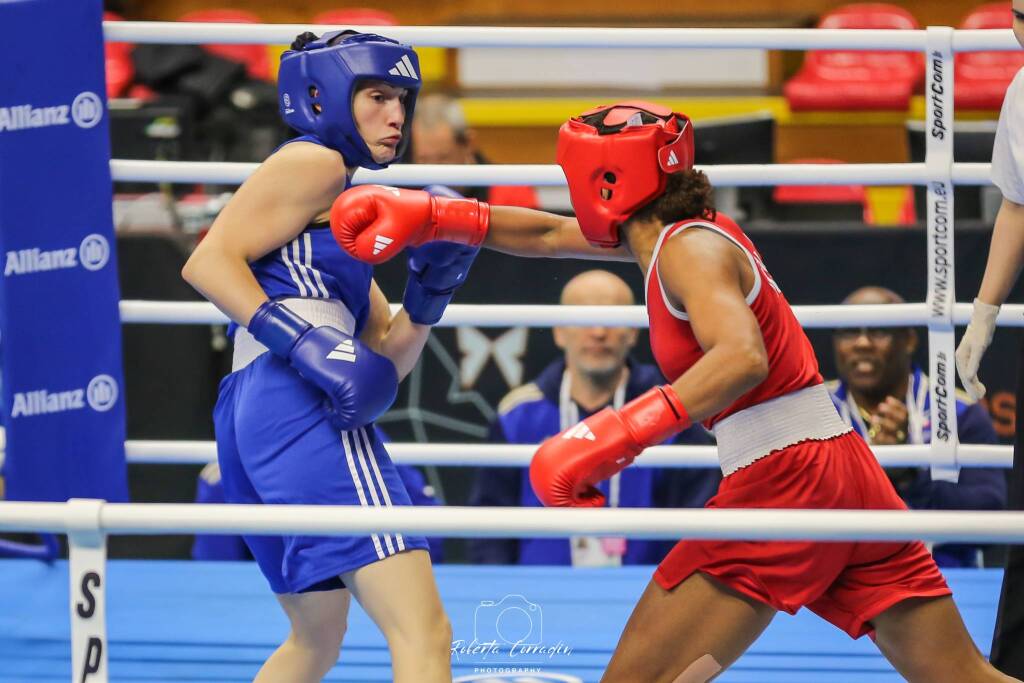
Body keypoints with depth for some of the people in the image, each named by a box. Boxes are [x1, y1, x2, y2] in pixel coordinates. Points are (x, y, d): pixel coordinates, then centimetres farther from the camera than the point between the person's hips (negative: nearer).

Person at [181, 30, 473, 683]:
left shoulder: (344, 205, 30)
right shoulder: (314, 164, 3)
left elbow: (386, 358, 25)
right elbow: (208, 261, -11)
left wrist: (429, 292, 8)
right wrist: (302, 343, -21)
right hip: (299, 409, -11)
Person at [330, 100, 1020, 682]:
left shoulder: (691, 247, -8)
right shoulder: (684, 235, 19)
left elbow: (743, 357, -27)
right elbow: (549, 236, 28)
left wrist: (620, 434, -31)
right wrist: (428, 215, 23)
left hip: (779, 472, -9)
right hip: (846, 471, 9)